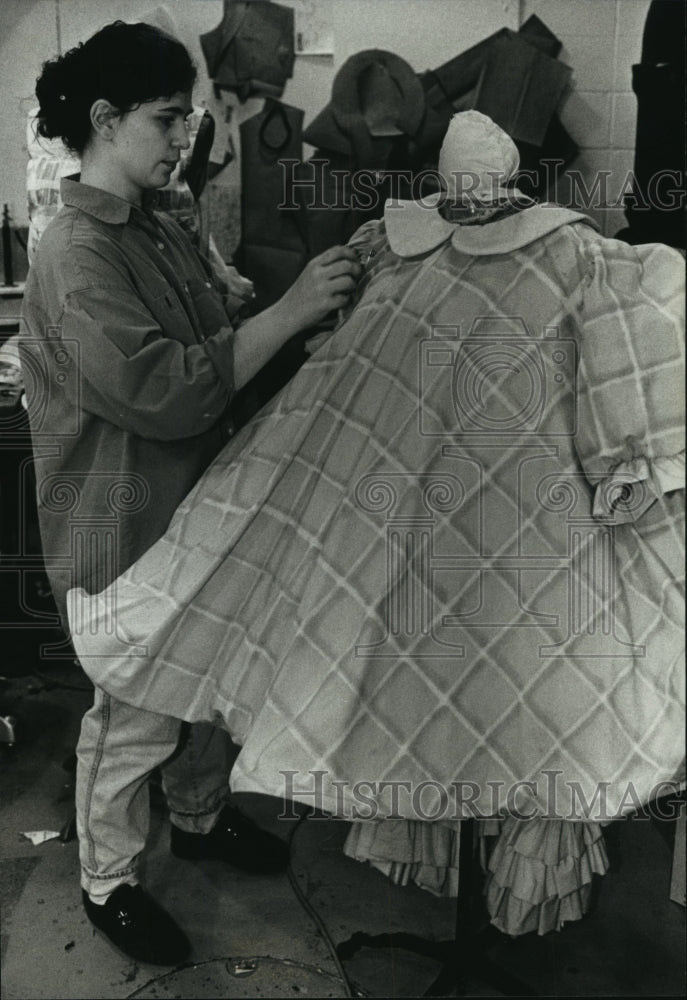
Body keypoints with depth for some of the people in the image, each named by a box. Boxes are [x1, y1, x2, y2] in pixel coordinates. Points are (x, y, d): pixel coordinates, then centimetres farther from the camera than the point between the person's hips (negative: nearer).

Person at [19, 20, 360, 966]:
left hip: (195, 508, 8)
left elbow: (220, 335, 11)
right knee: (137, 717, 9)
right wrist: (290, 311, -29)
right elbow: (164, 390, -31)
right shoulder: (76, 256, -22)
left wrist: (310, 292, -3)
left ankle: (202, 817, 48)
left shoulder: (157, 229, 6)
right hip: (128, 532, -8)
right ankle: (109, 885, 33)